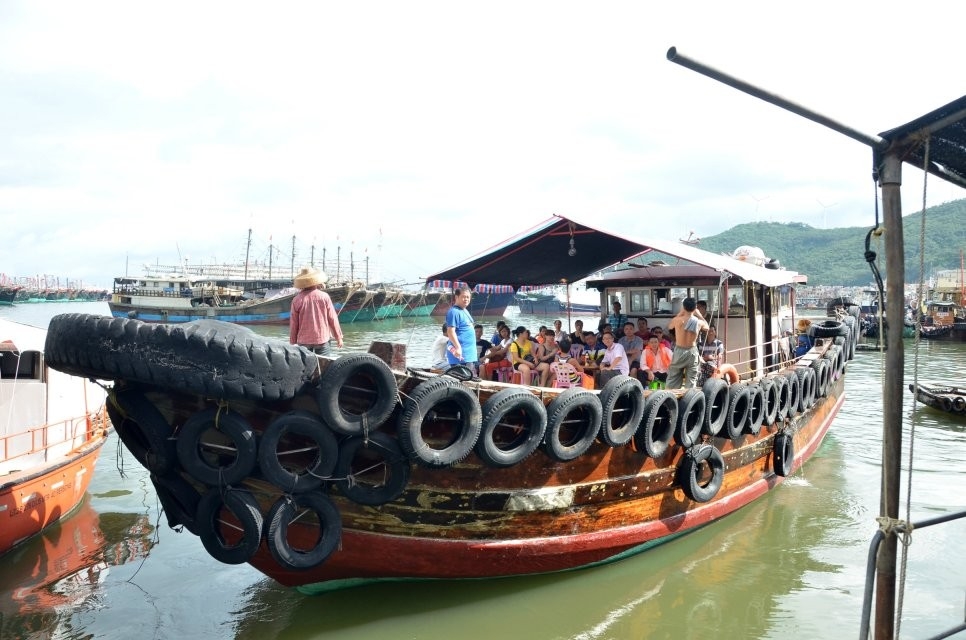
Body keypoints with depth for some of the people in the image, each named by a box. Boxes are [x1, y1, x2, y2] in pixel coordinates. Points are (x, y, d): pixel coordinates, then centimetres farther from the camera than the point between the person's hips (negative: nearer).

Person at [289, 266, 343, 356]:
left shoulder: (297, 299, -5)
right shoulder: (324, 296, -6)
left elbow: (293, 323, 1)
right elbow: (333, 319, -1)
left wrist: (292, 342, 12)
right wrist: (338, 337, 10)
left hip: (303, 340, 1)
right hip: (322, 339, -1)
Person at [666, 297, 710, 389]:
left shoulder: (678, 320, -15)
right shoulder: (699, 322, -8)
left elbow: (669, 326, 9)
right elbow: (706, 327, 17)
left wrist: (680, 313, 10)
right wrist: (698, 314, 19)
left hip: (679, 351, -1)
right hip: (692, 352, 1)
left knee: (672, 381, 9)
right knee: (691, 381, 9)